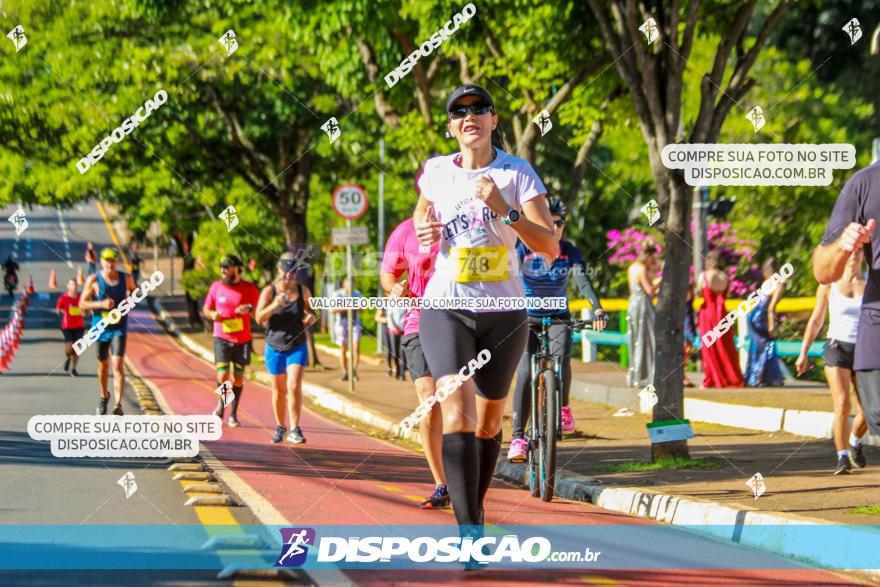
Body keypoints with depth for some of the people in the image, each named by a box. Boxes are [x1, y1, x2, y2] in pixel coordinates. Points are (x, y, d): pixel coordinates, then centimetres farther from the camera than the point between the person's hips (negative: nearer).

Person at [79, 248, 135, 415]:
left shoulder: (126, 278, -1)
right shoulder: (94, 280, -7)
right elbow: (82, 304, -6)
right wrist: (101, 304, -21)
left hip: (119, 328, -1)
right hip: (101, 328, 1)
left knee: (118, 365, -15)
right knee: (103, 365, 15)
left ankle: (118, 405, -21)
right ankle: (104, 396, 42)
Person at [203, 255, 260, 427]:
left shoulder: (249, 288, -4)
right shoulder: (216, 287, 1)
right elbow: (206, 309, 11)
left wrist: (249, 308, -19)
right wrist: (212, 315, -11)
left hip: (243, 340, 0)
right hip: (222, 338, 0)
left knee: (238, 377, 5)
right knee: (223, 375, -11)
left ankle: (233, 413, 18)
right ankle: (221, 404, 17)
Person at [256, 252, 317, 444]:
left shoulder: (303, 291, -1)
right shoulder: (269, 291, -6)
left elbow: (310, 311, 14)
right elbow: (259, 318, -12)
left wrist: (312, 317, -10)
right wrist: (273, 305, -30)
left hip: (297, 347, 0)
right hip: (275, 347, 0)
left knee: (294, 386, -15)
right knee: (279, 390, 11)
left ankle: (294, 430, -15)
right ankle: (280, 427, 28)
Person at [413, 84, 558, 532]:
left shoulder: (517, 172, -4)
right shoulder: (437, 171, 3)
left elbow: (549, 247, -11)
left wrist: (505, 210, -23)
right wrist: (424, 230, 4)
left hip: (503, 313, 0)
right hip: (446, 308, 0)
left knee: (488, 420, 12)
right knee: (457, 411, -19)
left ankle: (476, 509, 36)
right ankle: (468, 531, -26)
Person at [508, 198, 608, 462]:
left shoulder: (569, 252, -10)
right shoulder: (524, 250, -14)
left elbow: (583, 281, -24)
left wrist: (598, 310, -41)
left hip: (558, 317, 1)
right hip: (527, 317, -1)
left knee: (561, 359, -27)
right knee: (525, 373, -18)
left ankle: (563, 406, 4)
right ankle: (517, 438, -20)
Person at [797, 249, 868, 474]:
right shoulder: (828, 285, 4)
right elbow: (816, 321, 11)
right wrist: (803, 352, 7)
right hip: (837, 348, -1)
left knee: (866, 412, -1)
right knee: (842, 405, -18)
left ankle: (855, 442, 31)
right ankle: (843, 458, -12)